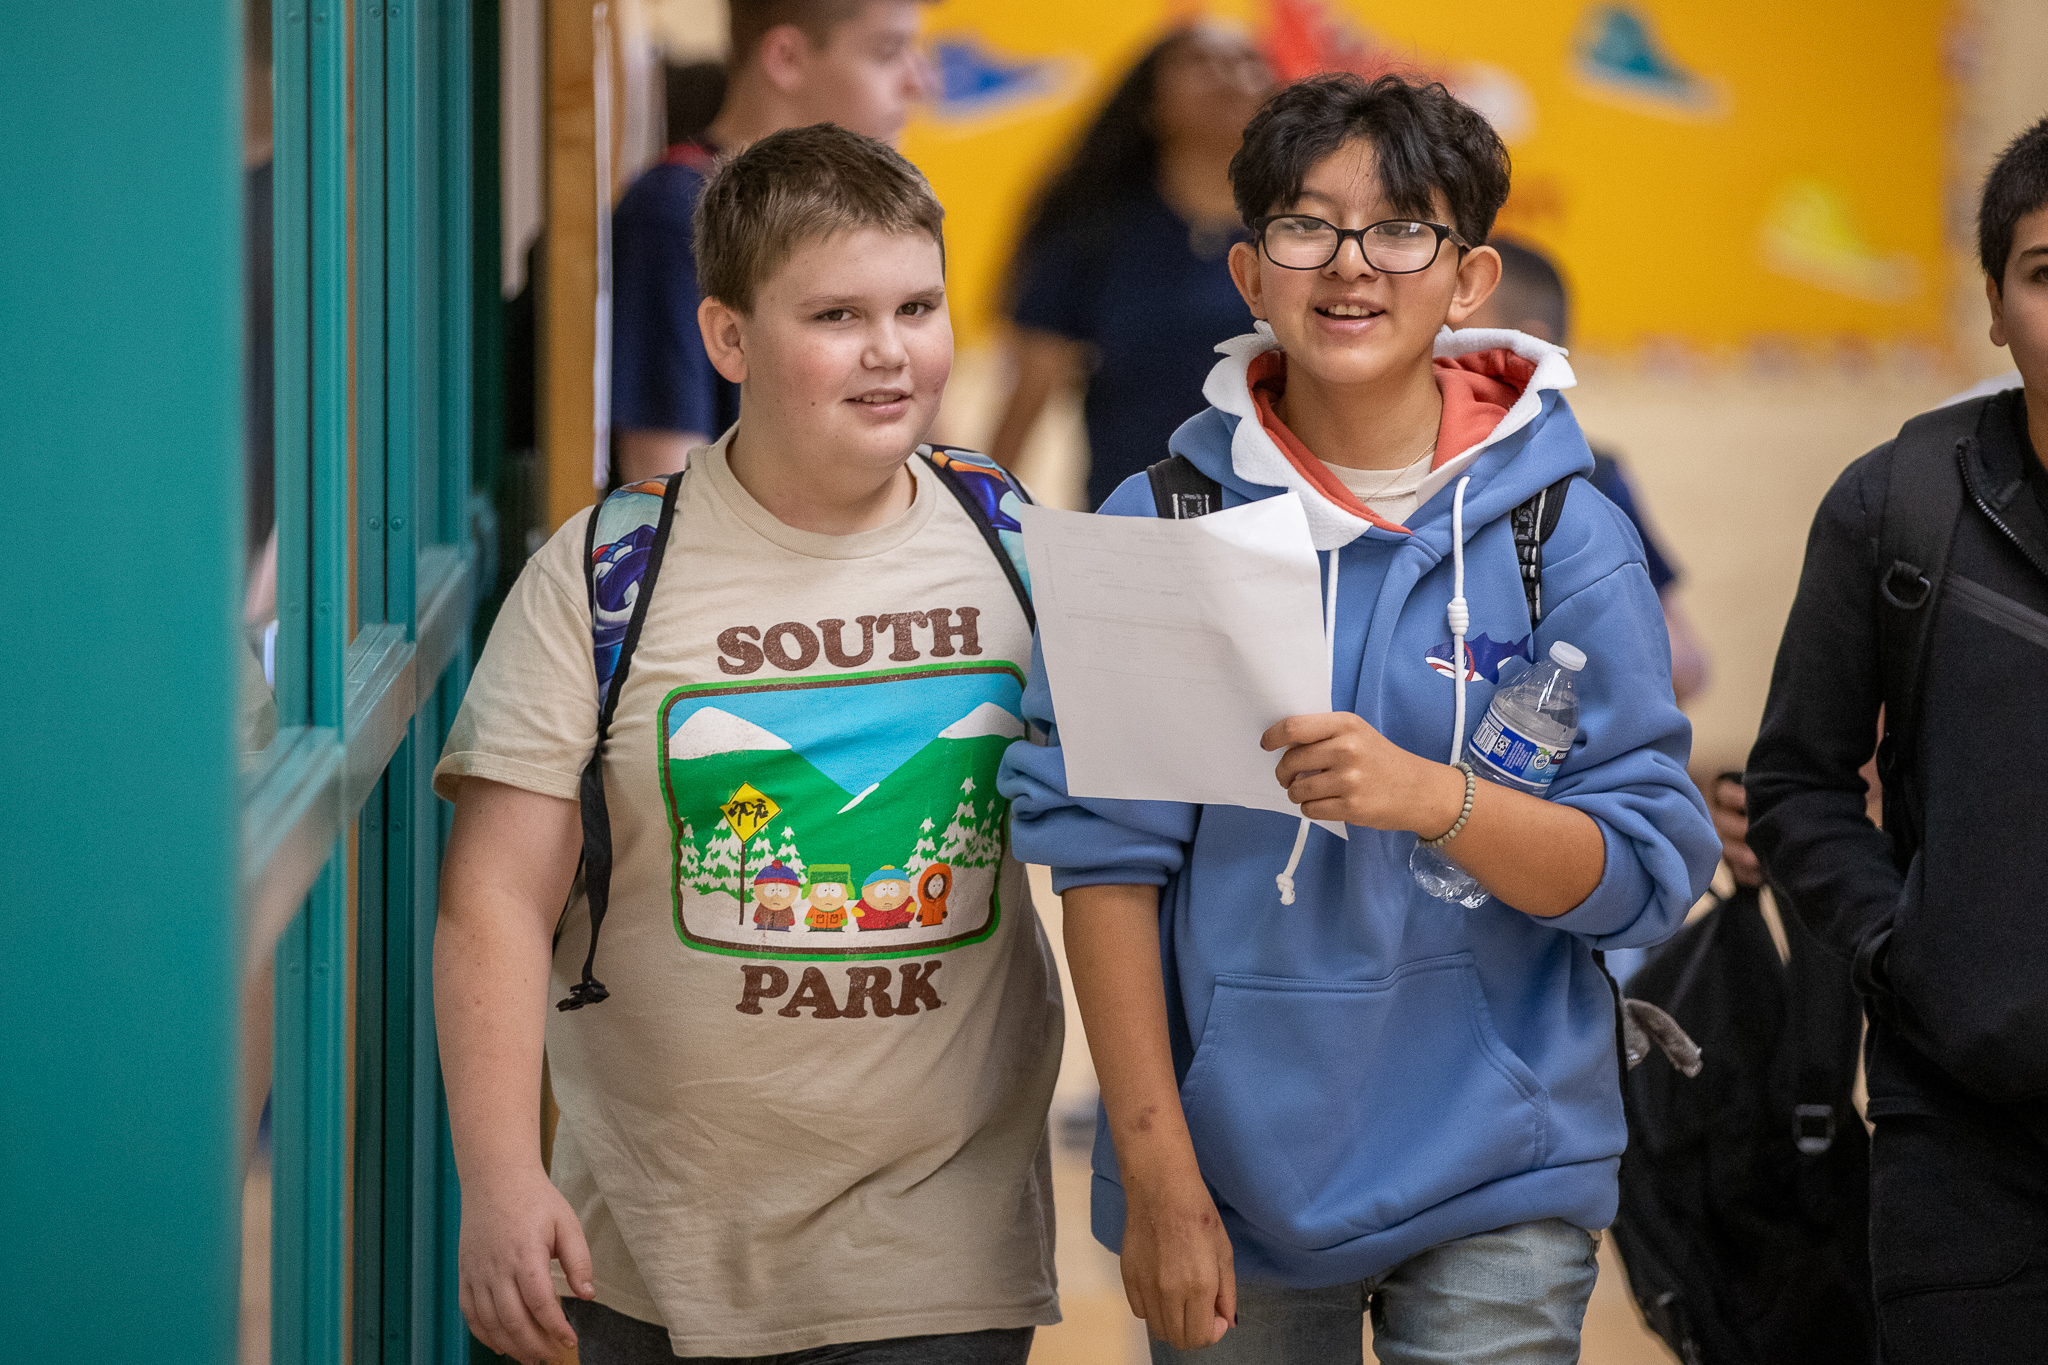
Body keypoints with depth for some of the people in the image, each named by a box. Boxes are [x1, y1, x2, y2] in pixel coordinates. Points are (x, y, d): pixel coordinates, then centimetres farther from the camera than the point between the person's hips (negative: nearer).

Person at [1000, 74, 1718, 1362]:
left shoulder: (1565, 537, -2)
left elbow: (1647, 869, -5)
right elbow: (1107, 854, -4)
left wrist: (1435, 799, -23)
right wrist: (1157, 1178, -9)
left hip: (1497, 1181, 0)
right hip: (1235, 1160, 0)